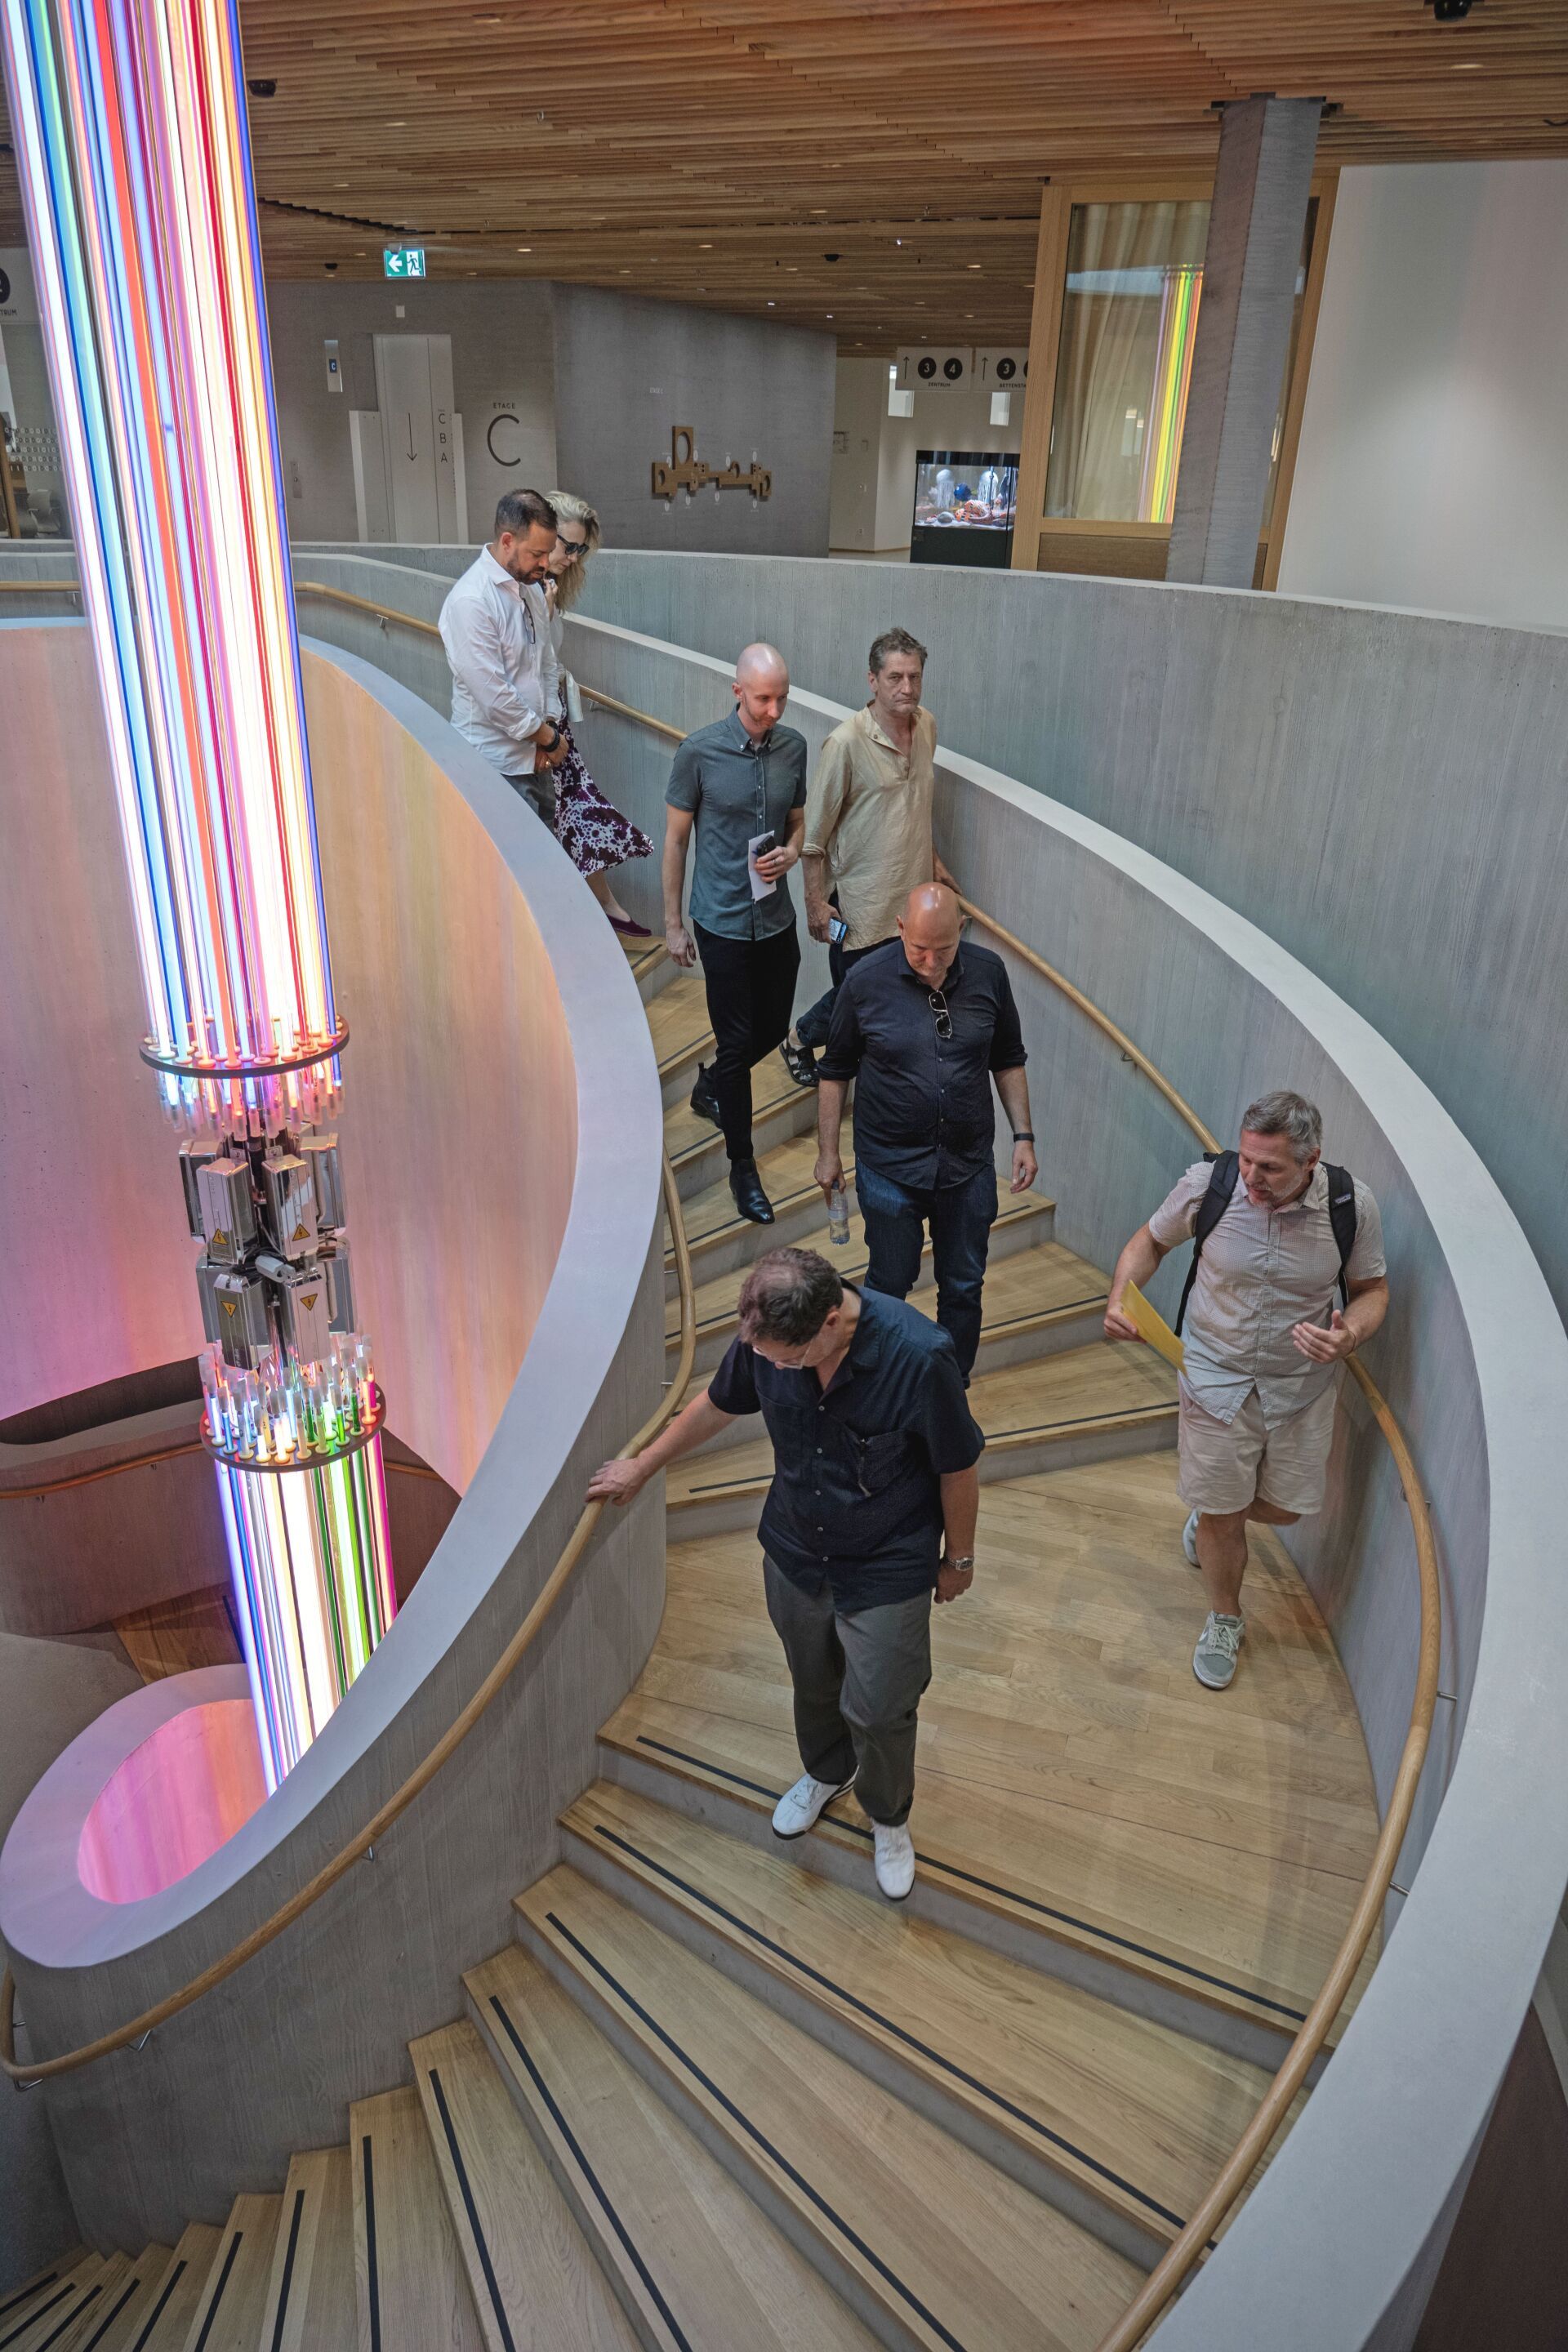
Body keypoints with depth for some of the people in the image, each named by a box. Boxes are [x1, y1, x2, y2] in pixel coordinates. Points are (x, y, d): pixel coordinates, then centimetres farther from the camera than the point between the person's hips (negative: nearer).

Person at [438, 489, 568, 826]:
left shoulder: (531, 588, 9)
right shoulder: (470, 602, -18)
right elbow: (494, 696, -21)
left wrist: (547, 732, 2)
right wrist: (550, 737, -10)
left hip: (534, 757, 8)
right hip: (498, 767, -8)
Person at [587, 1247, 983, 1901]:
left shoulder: (919, 1357, -35)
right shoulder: (766, 1338, -21)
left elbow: (958, 1469, -17)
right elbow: (717, 1404, 1)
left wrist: (958, 1559, -3)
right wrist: (642, 1468, 13)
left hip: (887, 1571, -4)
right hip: (793, 1553, 4)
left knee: (877, 1710, 12)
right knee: (812, 1684, 26)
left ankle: (887, 1817, 44)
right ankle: (826, 1771, 58)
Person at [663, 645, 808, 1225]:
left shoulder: (793, 747, 0)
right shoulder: (699, 751, -13)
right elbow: (675, 838, -5)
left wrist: (790, 853, -10)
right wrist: (672, 924, -3)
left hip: (777, 917, 5)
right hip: (722, 921, -5)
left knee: (773, 1029, 17)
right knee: (737, 1040, 2)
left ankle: (710, 1084, 49)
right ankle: (742, 1166, 17)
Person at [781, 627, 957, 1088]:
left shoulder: (927, 726, 2)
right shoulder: (846, 742, -20)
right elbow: (813, 832, -15)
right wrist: (816, 903, -15)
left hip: (913, 893, 6)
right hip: (861, 902, -6)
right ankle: (800, 1040, 37)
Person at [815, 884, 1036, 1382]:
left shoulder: (988, 972, -5)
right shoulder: (866, 981, -12)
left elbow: (1008, 1060, 7)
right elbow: (836, 1071, -1)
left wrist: (1023, 1136, 2)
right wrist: (828, 1152, 0)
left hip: (969, 1165, 2)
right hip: (890, 1167, -2)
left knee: (963, 1289, 14)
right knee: (889, 1287, 10)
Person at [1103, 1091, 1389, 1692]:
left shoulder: (1352, 1205, -19)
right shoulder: (1208, 1183, -21)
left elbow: (1372, 1288, -2)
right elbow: (1150, 1241, -2)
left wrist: (1352, 1335, -25)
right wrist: (1119, 1299, -20)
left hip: (1302, 1381, 1)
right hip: (1216, 1372, -1)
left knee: (1284, 1508, 16)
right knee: (1222, 1515, 9)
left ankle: (1210, 1511, 52)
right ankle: (1225, 1621, 38)